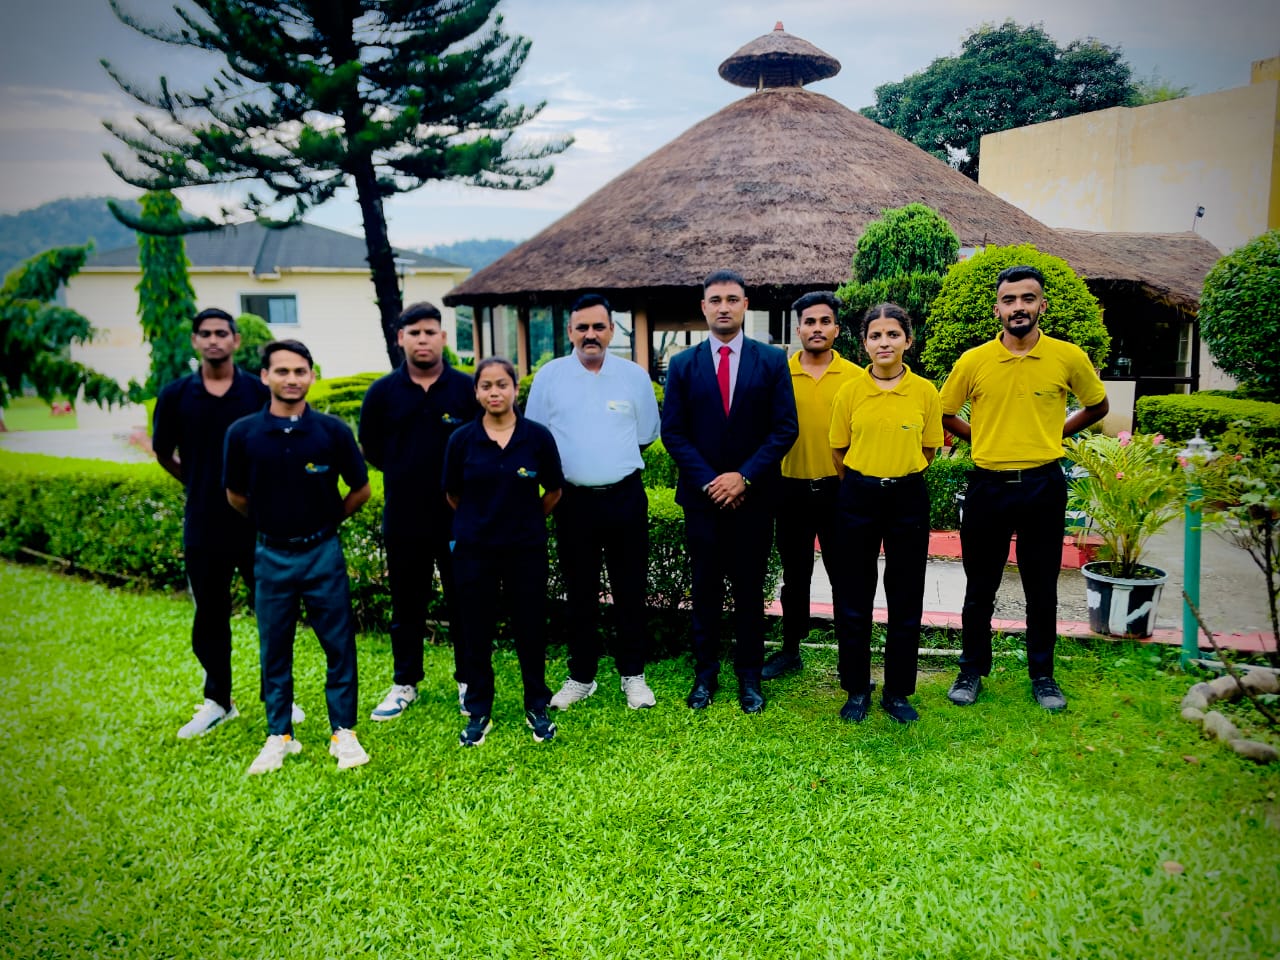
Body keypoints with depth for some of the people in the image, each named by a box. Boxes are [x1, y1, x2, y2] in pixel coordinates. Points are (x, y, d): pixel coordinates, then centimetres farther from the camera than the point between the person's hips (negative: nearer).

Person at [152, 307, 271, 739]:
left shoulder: (260, 392, -3)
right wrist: (200, 484, 12)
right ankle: (217, 700, 26)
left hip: (258, 521, -1)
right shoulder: (176, 395, 1)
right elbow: (163, 453, 12)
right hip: (203, 524, 2)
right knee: (209, 614, 11)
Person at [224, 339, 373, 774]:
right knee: (274, 649, 11)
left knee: (339, 645, 4)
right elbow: (235, 496, 8)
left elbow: (361, 489, 3)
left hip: (323, 552, -1)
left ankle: (344, 733, 19)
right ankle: (279, 735, 26)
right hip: (272, 555, 1)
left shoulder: (332, 430, -8)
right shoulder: (243, 433, -6)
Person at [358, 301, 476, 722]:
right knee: (407, 604, 12)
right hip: (403, 518, 1)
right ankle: (404, 683, 26)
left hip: (459, 516, -1)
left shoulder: (467, 389, -2)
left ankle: (468, 681, 23)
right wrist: (406, 472, 8)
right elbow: (370, 447, 12)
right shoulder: (382, 392, 2)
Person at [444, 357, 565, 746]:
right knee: (476, 631, 8)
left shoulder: (538, 436, -6)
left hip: (527, 548, -1)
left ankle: (537, 708, 24)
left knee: (530, 627, 7)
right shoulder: (462, 440, -3)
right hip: (474, 549, 1)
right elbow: (453, 495, 9)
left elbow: (553, 492, 6)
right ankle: (478, 712, 24)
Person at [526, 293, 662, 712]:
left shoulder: (634, 375, 3)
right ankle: (581, 677, 24)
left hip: (625, 496, 0)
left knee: (630, 591, 7)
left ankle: (632, 674, 22)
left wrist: (613, 458, 8)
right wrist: (574, 461, 4)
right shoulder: (549, 376, 1)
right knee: (579, 594, 10)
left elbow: (646, 434, 10)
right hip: (574, 500, 0)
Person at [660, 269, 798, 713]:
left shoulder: (772, 360, 1)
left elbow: (785, 428, -4)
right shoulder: (682, 364, 3)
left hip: (753, 496, 0)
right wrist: (708, 481, -11)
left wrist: (744, 476, -13)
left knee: (749, 589, 8)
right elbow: (672, 432, 0)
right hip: (702, 495, 1)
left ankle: (749, 676, 21)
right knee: (705, 588, 8)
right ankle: (705, 673, 21)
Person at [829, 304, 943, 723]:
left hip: (907, 498, 0)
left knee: (906, 599, 7)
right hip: (858, 497, 0)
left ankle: (898, 691, 22)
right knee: (853, 598, 5)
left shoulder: (925, 392, -2)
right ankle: (857, 689, 20)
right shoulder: (850, 391, -2)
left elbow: (928, 449, 9)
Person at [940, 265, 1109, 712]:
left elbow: (1097, 406, 13)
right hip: (988, 485, 0)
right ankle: (972, 670, 26)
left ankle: (1042, 675, 27)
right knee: (980, 587, 10)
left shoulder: (1069, 357, -3)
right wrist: (985, 437, 2)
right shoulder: (973, 361, -3)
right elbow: (944, 413, 10)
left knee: (1042, 588, 10)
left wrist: (1053, 433, 5)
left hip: (1043, 485, 0)